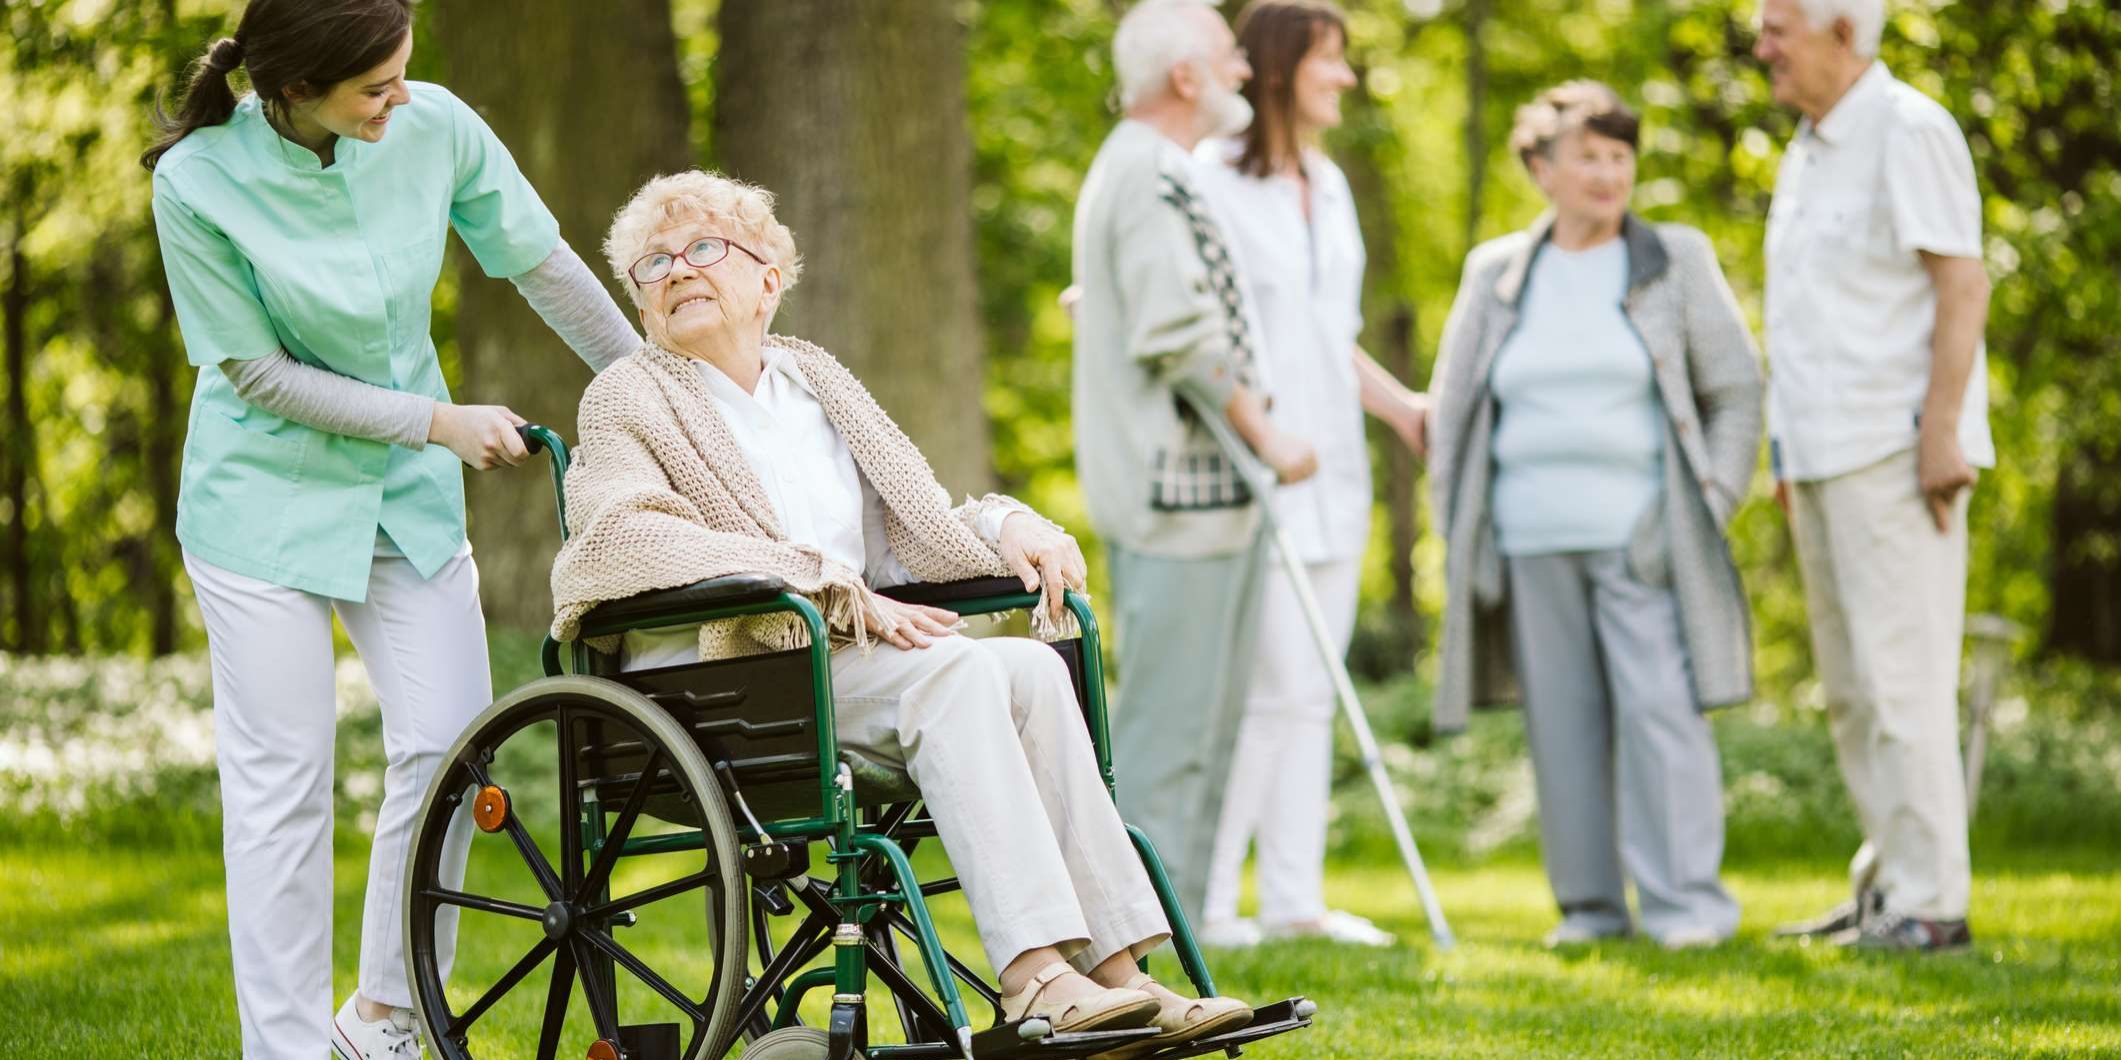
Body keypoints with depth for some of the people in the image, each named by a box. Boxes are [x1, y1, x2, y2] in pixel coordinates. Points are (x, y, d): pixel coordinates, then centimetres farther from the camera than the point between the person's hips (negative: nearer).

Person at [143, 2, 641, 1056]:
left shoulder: (435, 128, -12)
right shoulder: (199, 182, -20)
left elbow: (544, 266, 2)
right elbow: (259, 372, -13)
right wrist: (440, 422, -13)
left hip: (409, 496, 4)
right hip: (267, 495, -4)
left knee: (450, 749, -2)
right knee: (282, 784, -1)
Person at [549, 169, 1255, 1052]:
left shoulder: (816, 380, 25)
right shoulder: (625, 400, 7)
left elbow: (920, 532, 25)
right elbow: (627, 533, -13)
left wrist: (1006, 526, 0)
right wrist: (838, 587, -20)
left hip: (849, 653, 5)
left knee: (1031, 668, -22)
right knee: (958, 668, -29)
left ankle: (1114, 969, -30)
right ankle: (1033, 973, -39)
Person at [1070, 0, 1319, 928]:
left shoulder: (1127, 167, 20)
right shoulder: (1156, 175, -15)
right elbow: (1182, 331, -22)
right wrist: (1265, 435, -14)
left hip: (1169, 487, 11)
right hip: (1182, 489, -11)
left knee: (1206, 711, 13)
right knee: (1172, 716, -8)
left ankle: (1180, 910, 17)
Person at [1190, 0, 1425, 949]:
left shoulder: (1328, 186, 16)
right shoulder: (1213, 183, -10)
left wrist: (1404, 408, 24)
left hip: (1331, 473, 8)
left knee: (1311, 692, 8)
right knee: (1272, 686, -11)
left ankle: (1294, 900, 12)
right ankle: (1203, 899, -3)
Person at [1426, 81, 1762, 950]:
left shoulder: (1677, 262, 7)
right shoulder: (1496, 275, 12)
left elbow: (1736, 390, 7)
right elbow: (1453, 407, 17)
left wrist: (1712, 503, -2)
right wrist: (1458, 534, 10)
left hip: (1640, 538, -2)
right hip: (1532, 542, 2)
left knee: (1659, 706, -10)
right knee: (1563, 719, 2)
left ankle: (1685, 899, -7)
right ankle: (1589, 902, 10)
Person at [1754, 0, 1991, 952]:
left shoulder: (1908, 132, -9)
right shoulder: (1806, 152, 18)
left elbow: (1963, 284, -14)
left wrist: (1942, 434, -20)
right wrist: (1787, 450, 17)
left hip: (1893, 452, -9)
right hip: (1824, 455, 9)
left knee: (1900, 677, -10)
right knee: (1849, 687, 12)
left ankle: (1931, 901, -7)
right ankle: (1886, 883, 20)